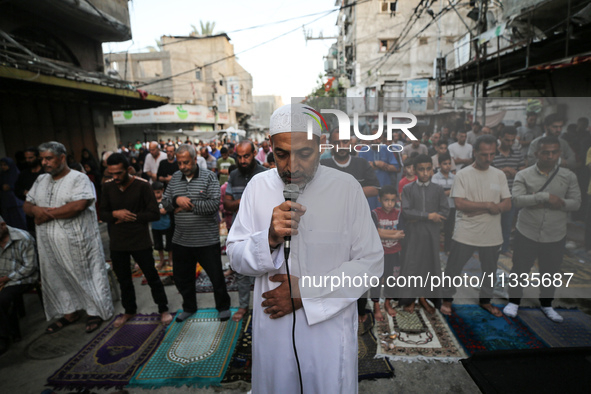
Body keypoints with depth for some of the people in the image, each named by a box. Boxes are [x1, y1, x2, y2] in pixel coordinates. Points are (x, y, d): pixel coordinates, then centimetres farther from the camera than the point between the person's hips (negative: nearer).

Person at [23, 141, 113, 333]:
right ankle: (69, 313, 33)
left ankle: (96, 311, 20)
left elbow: (78, 206, -25)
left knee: (86, 277, 4)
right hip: (49, 244, 7)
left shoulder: (79, 178, -11)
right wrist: (36, 210, -11)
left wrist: (48, 213, -15)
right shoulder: (40, 180, 12)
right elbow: (27, 206, 13)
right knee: (58, 279, 16)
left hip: (77, 243, -7)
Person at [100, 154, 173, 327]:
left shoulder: (142, 185, -14)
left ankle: (163, 309, 24)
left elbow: (154, 213, -15)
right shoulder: (108, 187, -1)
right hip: (117, 243, 4)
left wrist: (130, 217, -17)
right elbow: (103, 213, 4)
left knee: (152, 276, 6)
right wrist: (115, 214, -17)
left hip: (140, 241, -4)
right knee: (123, 279, 19)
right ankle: (129, 310, 40)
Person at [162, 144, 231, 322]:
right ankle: (189, 307, 43)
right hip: (181, 240, 5)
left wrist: (189, 206, -17)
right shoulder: (175, 178, 7)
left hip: (207, 240, -5)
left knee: (216, 276, 8)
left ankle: (223, 307, 32)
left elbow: (214, 204, -18)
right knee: (181, 277, 19)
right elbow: (165, 203, 7)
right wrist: (176, 200, -14)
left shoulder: (209, 177, -8)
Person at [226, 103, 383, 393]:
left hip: (329, 328, -1)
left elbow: (371, 262, -10)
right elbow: (236, 258, -4)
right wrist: (269, 238, -24)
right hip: (272, 327, 2)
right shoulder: (258, 186, -6)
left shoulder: (347, 187, -12)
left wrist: (306, 292, -16)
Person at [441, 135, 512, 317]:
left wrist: (476, 210, -14)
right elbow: (459, 204, -17)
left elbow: (507, 205, -2)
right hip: (465, 234, -4)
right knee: (453, 268, 7)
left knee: (490, 270, 19)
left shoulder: (500, 175, 4)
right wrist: (488, 205, -15)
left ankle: (485, 300, 42)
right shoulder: (462, 174, -8)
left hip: (492, 234, 4)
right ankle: (447, 299, 27)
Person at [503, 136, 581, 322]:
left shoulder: (569, 177, 1)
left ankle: (546, 304, 38)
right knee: (520, 269, 9)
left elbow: (576, 203, -2)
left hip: (555, 235, 2)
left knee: (550, 272, 16)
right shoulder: (523, 175, -7)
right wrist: (546, 196, -25)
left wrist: (558, 203, -19)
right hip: (527, 233, -2)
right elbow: (517, 199, -19)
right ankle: (514, 301, 28)